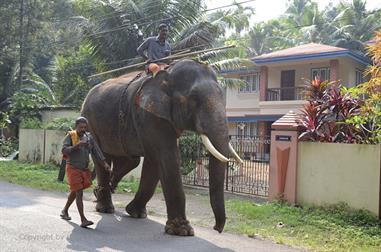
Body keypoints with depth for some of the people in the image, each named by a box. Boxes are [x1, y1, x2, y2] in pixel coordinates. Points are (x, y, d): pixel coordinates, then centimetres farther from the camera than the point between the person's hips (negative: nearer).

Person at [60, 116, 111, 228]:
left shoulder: (89, 137, 8)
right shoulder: (70, 136, -6)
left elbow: (96, 151, 4)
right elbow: (64, 150, -16)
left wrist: (104, 163, -7)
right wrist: (77, 145, -28)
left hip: (84, 169, 6)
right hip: (73, 168, -5)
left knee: (74, 192, 19)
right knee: (79, 193, -10)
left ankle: (65, 211, 41)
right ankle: (83, 219, -11)